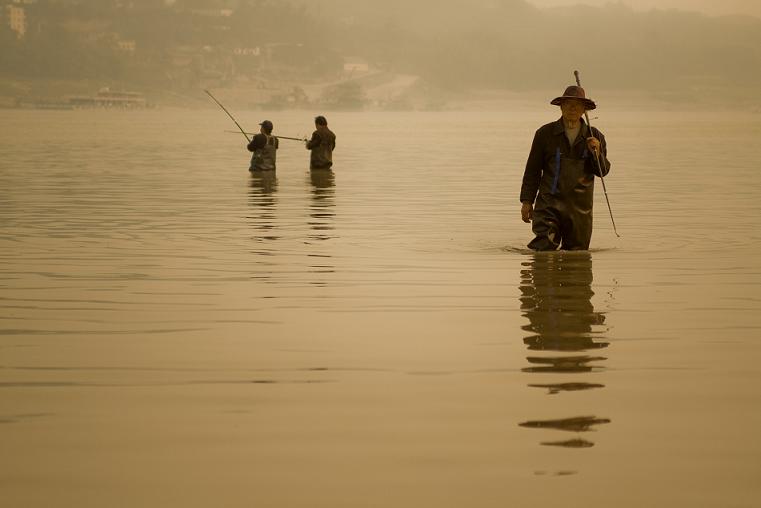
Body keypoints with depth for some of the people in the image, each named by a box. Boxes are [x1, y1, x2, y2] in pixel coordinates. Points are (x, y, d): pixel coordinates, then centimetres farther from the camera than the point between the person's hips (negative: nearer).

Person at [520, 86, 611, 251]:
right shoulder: (545, 133, 5)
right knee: (544, 246, -19)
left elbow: (603, 171, 7)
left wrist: (596, 153, -13)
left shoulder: (595, 137, 9)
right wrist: (526, 201, 4)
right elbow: (532, 169, 8)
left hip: (580, 206, 2)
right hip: (549, 202, -2)